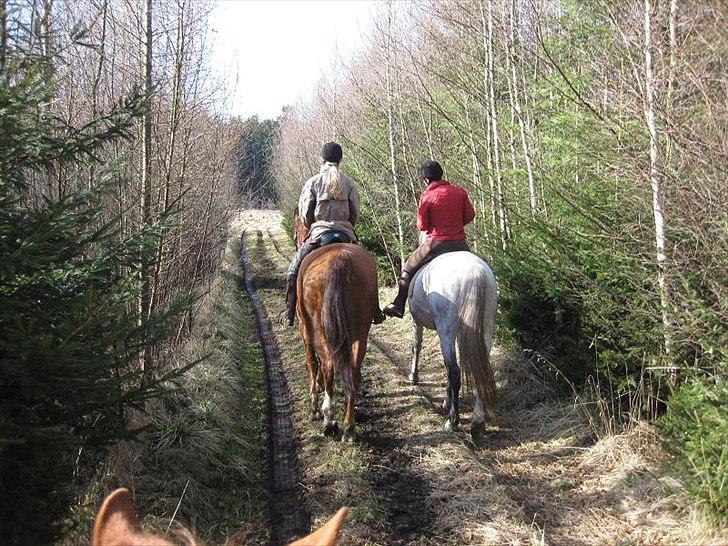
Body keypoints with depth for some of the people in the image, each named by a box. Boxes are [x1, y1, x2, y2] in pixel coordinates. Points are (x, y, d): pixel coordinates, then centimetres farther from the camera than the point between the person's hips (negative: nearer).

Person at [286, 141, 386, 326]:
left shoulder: (313, 182, -2)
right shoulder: (349, 183, 4)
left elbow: (304, 214, -1)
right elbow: (355, 213, 4)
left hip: (319, 233, -2)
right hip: (346, 233, 2)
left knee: (294, 270, 10)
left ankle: (291, 312, 3)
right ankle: (374, 310, 13)